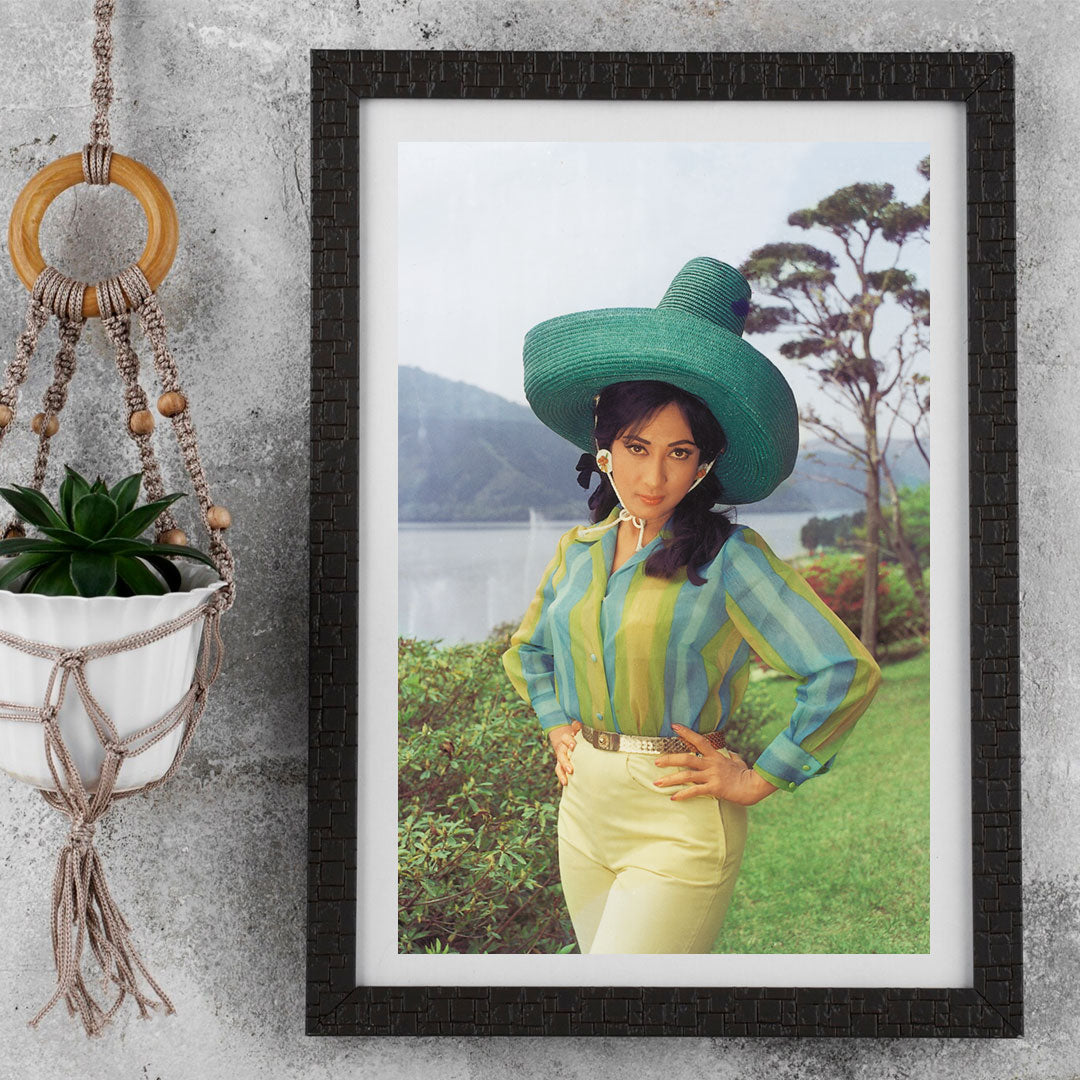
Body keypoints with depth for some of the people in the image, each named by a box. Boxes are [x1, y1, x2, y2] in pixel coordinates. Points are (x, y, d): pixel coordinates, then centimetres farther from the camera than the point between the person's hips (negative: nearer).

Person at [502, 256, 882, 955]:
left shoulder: (727, 557, -12)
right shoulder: (579, 550, 6)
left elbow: (848, 671, -17)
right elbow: (528, 648, 26)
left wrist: (758, 779, -12)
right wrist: (557, 728, 13)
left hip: (678, 829, -6)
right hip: (584, 811, 6)